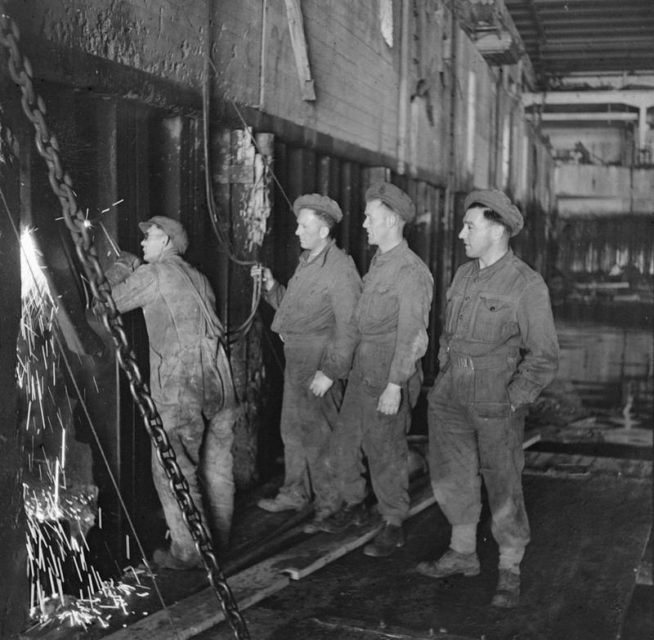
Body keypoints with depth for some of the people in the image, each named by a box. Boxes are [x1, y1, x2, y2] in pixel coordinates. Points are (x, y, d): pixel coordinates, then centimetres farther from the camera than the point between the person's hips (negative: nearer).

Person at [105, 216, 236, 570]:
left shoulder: (153, 274, -2)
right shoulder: (197, 277, 19)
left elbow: (112, 301, 3)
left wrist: (120, 270, 23)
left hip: (180, 386, -7)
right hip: (218, 381, 8)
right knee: (216, 464, 15)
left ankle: (188, 551, 4)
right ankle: (219, 538, 26)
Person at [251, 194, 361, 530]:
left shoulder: (340, 269, -18)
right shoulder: (306, 262, 12)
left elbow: (348, 326, -22)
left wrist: (330, 372, -24)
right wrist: (270, 285, 4)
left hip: (320, 363, -9)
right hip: (296, 359, 9)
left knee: (317, 436, 0)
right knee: (292, 430, 19)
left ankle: (330, 506, 15)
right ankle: (295, 493, 35)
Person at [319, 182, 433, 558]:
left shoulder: (411, 271, -16)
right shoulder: (378, 262, 12)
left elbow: (412, 335, -19)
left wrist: (395, 385, -21)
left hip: (391, 372, -8)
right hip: (364, 366, 8)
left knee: (385, 450, 1)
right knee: (344, 442, 14)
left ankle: (394, 525, 18)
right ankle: (354, 506, 35)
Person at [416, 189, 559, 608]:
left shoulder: (527, 285, -12)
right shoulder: (464, 275, 8)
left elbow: (544, 358, -10)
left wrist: (510, 403, -12)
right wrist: (445, 375, 12)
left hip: (497, 405, -6)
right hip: (451, 398, 7)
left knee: (503, 488, 4)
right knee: (452, 479, 14)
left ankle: (510, 570, 21)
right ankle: (463, 554, 33)